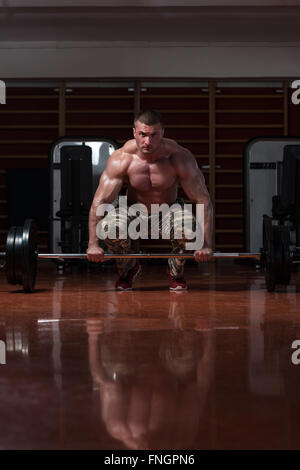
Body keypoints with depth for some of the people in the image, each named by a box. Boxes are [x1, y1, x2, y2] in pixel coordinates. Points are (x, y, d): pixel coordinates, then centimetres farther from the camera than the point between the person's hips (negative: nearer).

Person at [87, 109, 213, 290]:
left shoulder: (180, 157, -25)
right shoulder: (121, 159, -25)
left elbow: (204, 201, -22)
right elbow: (100, 201, -22)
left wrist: (206, 245, -27)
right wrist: (93, 244, -27)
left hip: (169, 210, 0)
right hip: (134, 211, 0)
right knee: (110, 227, -33)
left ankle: (176, 273, 0)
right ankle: (127, 270, 3)